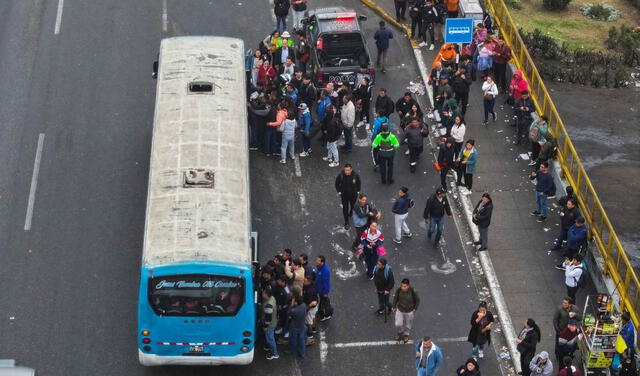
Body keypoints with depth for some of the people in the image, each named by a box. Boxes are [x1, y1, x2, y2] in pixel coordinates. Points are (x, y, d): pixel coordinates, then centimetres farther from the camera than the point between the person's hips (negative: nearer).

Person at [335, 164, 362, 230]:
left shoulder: (355, 175, -22)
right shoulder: (340, 175, -24)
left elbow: (359, 183, -1)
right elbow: (337, 184, -4)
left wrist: (357, 191, 1)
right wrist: (339, 191, -4)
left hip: (353, 194, 1)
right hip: (344, 195, -1)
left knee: (353, 206, 21)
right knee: (345, 208, 6)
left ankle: (351, 214, 53)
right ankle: (346, 223, 24)